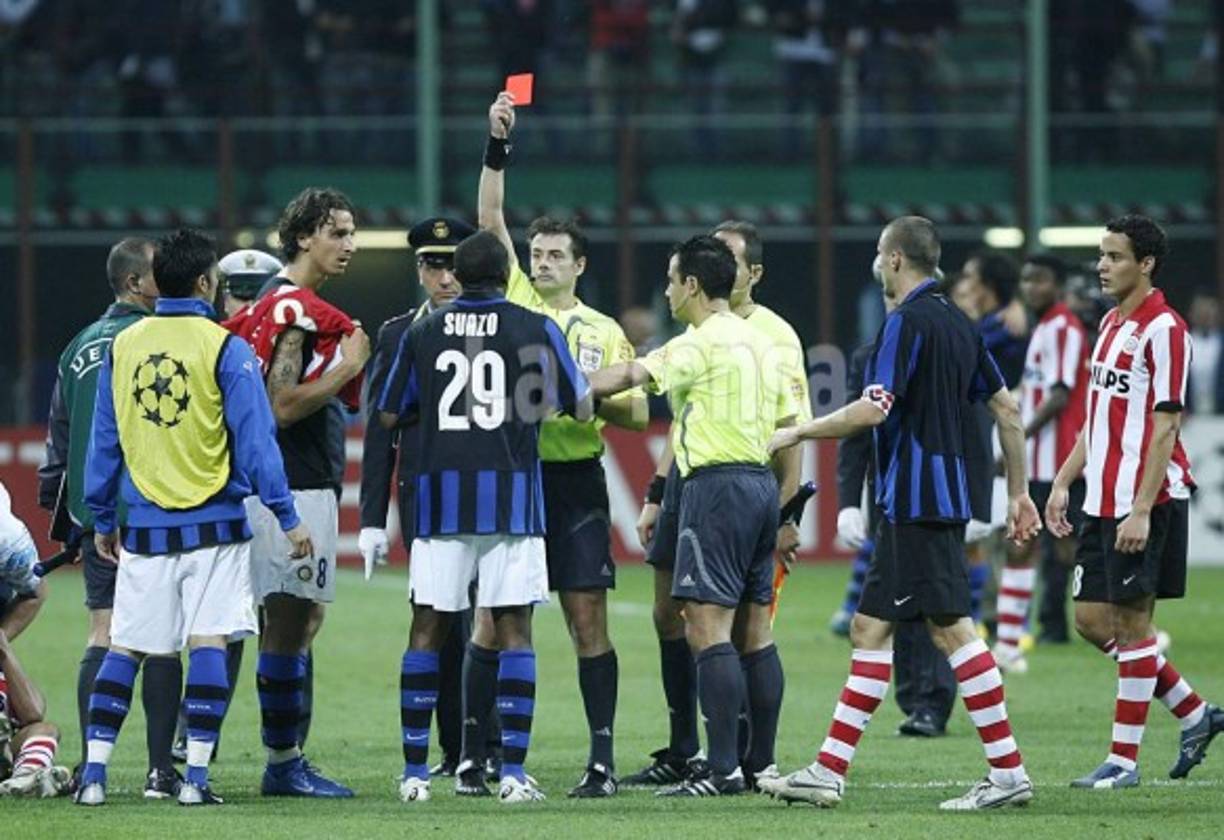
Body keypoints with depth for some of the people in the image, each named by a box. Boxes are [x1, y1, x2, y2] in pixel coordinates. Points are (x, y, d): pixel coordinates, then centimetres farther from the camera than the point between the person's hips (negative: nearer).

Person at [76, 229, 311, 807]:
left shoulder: (123, 346, 5)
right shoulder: (224, 349, -7)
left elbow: (104, 442, 10)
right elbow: (255, 440, -8)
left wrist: (103, 520, 20)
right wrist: (288, 518, -3)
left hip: (145, 528, 3)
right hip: (213, 525, -3)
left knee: (125, 647, 8)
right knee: (209, 644, -2)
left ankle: (93, 773, 1)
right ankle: (196, 777, -7)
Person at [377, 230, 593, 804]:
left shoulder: (422, 333, 5)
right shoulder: (535, 329, -1)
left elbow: (388, 415, 10)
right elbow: (578, 406, 4)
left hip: (440, 496, 2)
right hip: (512, 496, -2)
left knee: (428, 630, 6)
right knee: (513, 631, 1)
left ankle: (415, 772, 4)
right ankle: (513, 773, -4)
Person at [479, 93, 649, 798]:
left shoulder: (604, 331, 8)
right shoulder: (514, 301, 7)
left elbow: (638, 414, 8)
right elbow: (491, 220, -1)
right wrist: (498, 145, -10)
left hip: (576, 481, 0)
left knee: (588, 620, -2)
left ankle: (603, 758, 1)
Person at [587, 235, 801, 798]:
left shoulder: (703, 343, -10)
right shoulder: (763, 344, 16)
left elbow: (629, 376, -16)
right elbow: (789, 428, 18)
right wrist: (781, 519, 22)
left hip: (717, 485, -9)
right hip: (761, 486, 9)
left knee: (708, 629, -10)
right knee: (753, 632, 11)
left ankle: (722, 769, -16)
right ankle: (761, 766, 12)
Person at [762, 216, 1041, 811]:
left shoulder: (908, 322, -12)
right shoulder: (957, 323, 15)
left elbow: (875, 409, -20)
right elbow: (1007, 409, 17)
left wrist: (798, 432, -8)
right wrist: (1018, 492, 22)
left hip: (916, 500, -10)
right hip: (940, 498, 10)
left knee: (950, 628, -9)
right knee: (870, 629, 10)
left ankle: (1008, 772, -10)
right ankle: (828, 773, 10)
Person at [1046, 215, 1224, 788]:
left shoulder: (1163, 330, -12)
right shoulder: (1110, 324, 15)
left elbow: (1166, 426, -16)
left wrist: (1142, 510, -20)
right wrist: (1064, 481, 17)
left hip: (1145, 502, -9)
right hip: (1102, 500, 9)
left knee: (1132, 622, -4)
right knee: (1091, 619, 9)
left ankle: (1124, 760, 2)